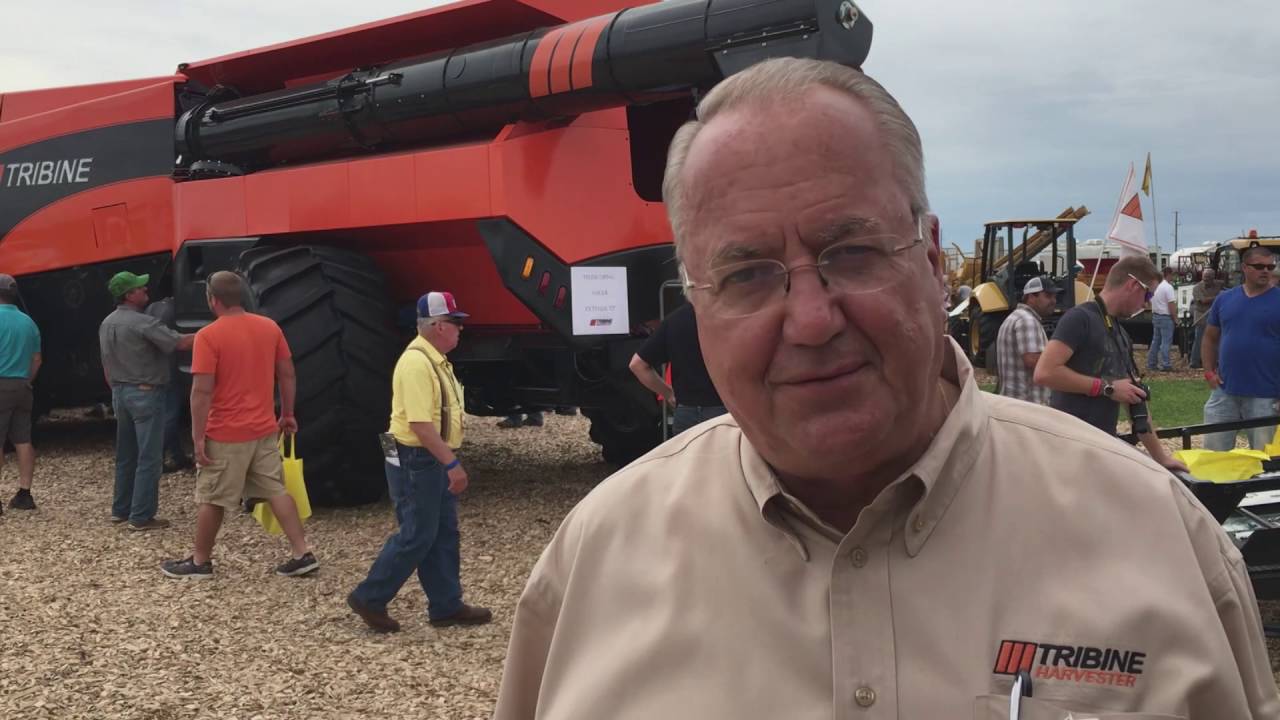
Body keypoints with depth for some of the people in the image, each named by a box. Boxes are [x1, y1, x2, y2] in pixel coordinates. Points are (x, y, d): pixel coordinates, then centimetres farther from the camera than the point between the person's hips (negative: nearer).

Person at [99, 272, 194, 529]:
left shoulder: (106, 324, 9)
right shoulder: (142, 323, -18)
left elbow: (106, 367, 16)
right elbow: (180, 343, -22)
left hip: (120, 393, 9)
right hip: (145, 393, -9)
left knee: (126, 455, 18)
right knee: (149, 457, -4)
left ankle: (120, 509, 24)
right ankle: (141, 517, -4)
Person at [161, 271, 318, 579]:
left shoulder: (208, 335, -15)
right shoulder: (270, 327, 2)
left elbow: (202, 391, -17)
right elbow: (287, 375, 8)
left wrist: (198, 437, -13)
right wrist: (287, 414, 18)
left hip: (226, 434, -5)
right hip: (265, 429, 5)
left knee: (211, 500, 9)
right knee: (276, 491, 11)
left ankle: (200, 562, 22)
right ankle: (303, 554, 8)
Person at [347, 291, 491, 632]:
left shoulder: (434, 360, 12)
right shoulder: (416, 362, -21)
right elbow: (420, 424, -27)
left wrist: (450, 461, 20)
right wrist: (452, 463, -26)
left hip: (435, 461, 10)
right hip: (415, 462, -10)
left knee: (443, 534, 12)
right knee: (417, 536, -4)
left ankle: (446, 606, 19)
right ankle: (369, 599, 8)